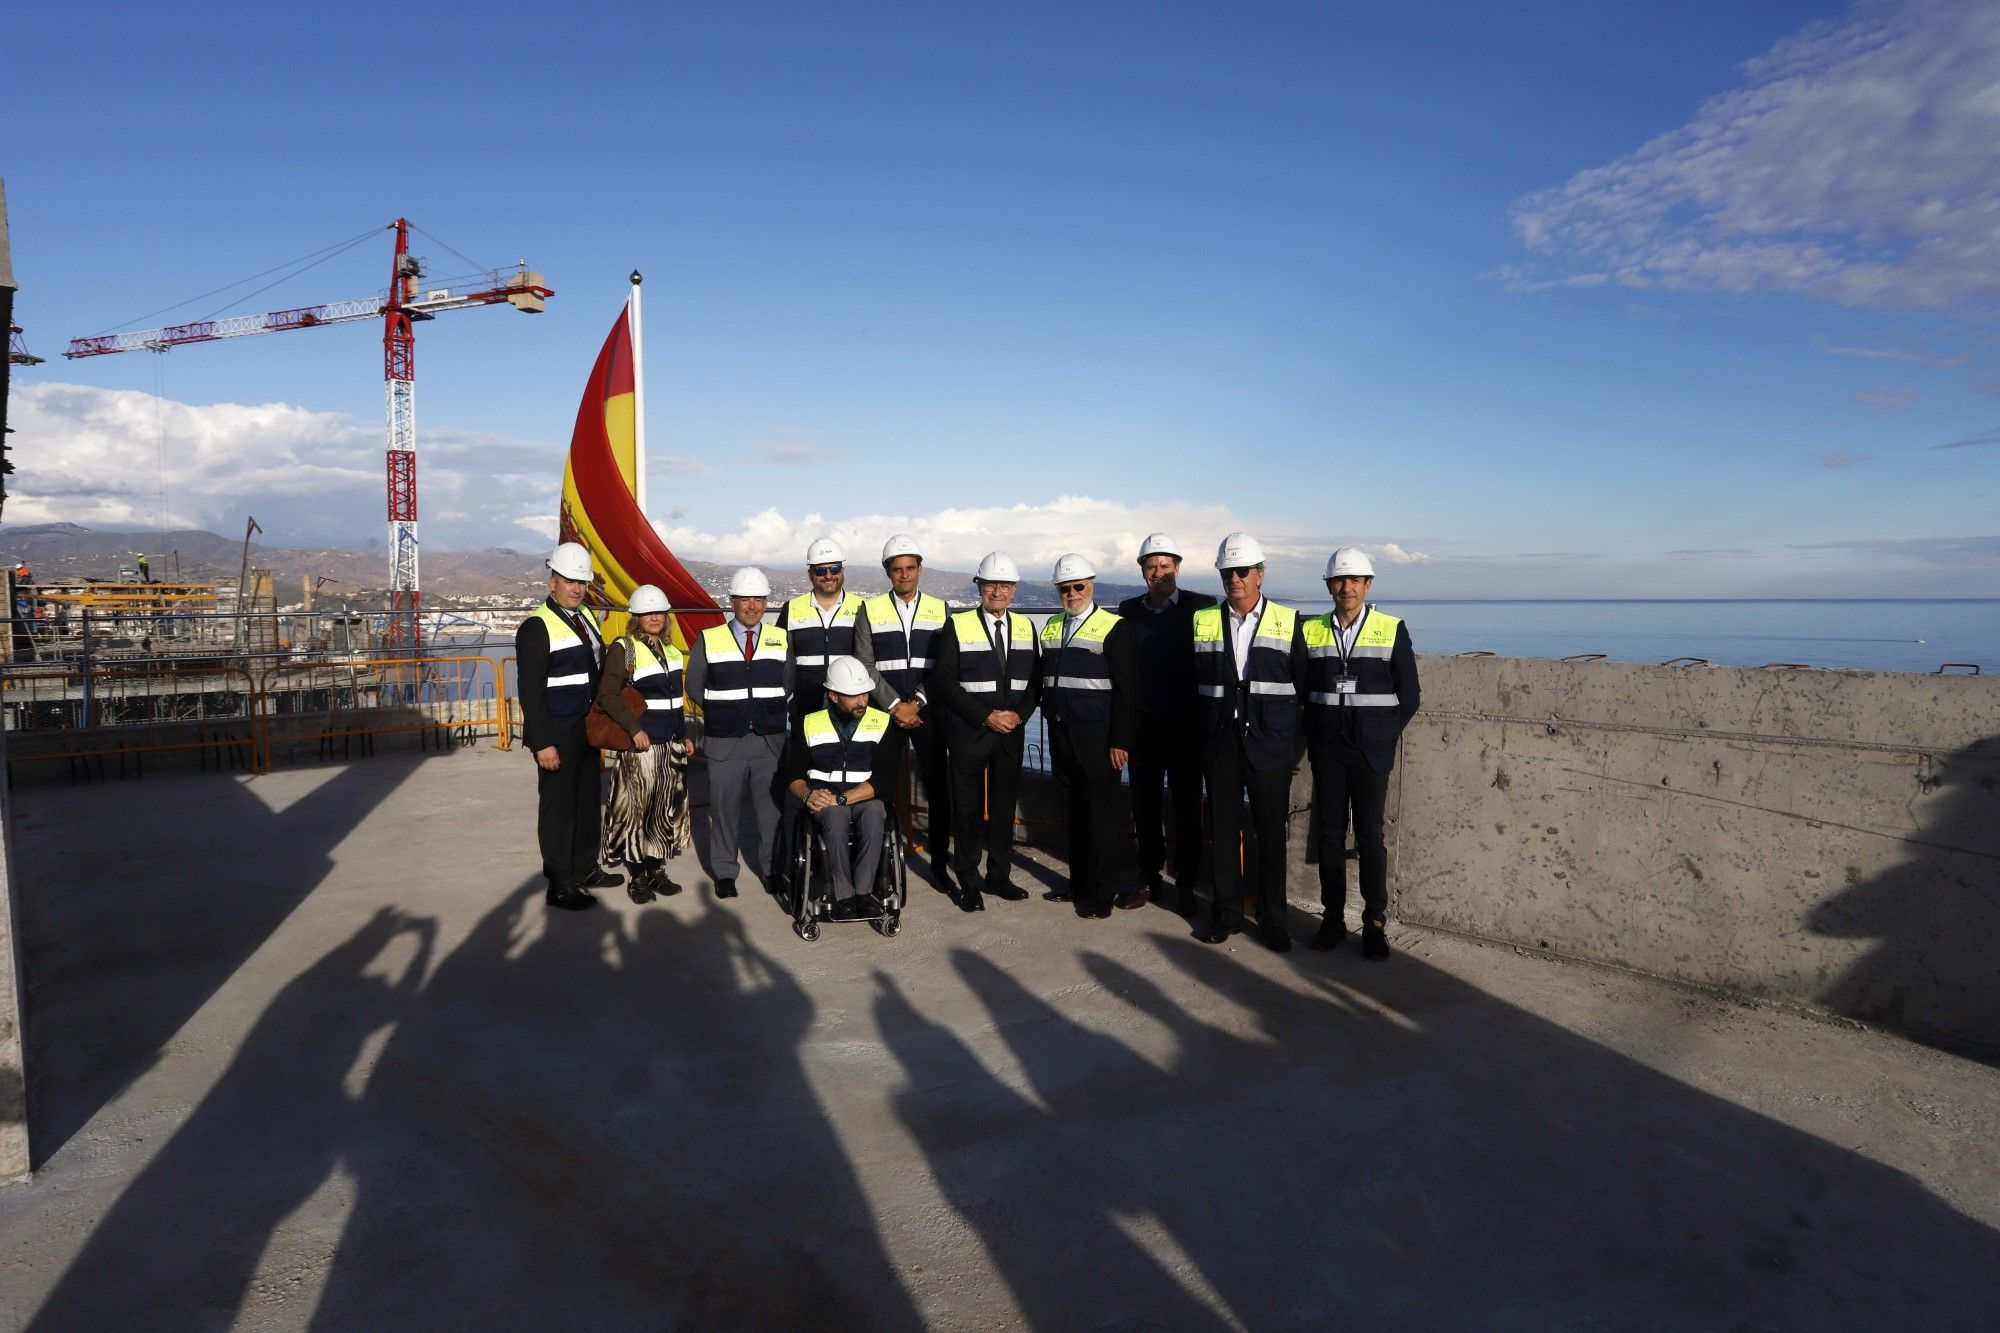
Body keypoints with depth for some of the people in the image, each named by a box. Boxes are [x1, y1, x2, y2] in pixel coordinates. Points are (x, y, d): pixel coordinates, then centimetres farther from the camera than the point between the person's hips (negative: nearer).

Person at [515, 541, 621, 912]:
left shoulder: (586, 617, 11)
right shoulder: (537, 627, -14)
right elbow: (531, 691, -17)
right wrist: (542, 743, -20)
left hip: (587, 729, 8)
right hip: (557, 735, -8)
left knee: (588, 800, 16)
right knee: (558, 808, 0)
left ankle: (585, 869, 30)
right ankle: (560, 886, 9)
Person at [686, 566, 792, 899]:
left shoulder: (780, 639, 6)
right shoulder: (709, 640, 1)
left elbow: (788, 685, 13)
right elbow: (694, 686, 9)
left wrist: (769, 710, 3)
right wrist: (720, 710, 2)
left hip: (770, 741, 1)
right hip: (725, 743, -1)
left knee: (772, 807, 5)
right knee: (724, 809, 6)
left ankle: (772, 869, 20)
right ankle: (724, 872, 20)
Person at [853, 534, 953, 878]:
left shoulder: (941, 610, 6)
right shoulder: (870, 610, 4)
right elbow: (864, 665, -2)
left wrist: (916, 703, -11)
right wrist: (895, 705, -11)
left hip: (928, 713, 1)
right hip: (885, 712, -1)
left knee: (938, 788, 3)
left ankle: (939, 861, 13)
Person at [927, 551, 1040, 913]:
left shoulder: (1026, 627, 8)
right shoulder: (957, 626, -5)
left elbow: (1036, 680, 8)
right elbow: (945, 682, -10)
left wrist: (1019, 713, -9)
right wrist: (986, 716, -16)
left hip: (1012, 733, 4)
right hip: (968, 733, -4)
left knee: (1005, 804, 10)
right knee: (968, 807, 3)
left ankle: (999, 875, 23)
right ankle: (968, 882, 14)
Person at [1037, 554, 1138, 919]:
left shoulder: (1113, 629, -7)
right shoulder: (1051, 628, 13)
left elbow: (1126, 690, -10)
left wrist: (1120, 741, -15)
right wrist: (1050, 723, 10)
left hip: (1097, 737, -6)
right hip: (1060, 734, 6)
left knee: (1102, 812, 1)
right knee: (1072, 810, 14)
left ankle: (1100, 892, 9)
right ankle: (1078, 881, 25)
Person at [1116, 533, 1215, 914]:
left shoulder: (1201, 607, -6)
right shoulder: (1129, 610, 5)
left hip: (1185, 725, -3)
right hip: (1143, 723, 3)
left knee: (1187, 808, 6)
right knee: (1144, 805, 10)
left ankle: (1185, 886, 16)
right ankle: (1149, 879, 23)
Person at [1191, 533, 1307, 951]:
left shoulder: (1288, 622, 2)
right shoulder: (1202, 621, 7)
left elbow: (1302, 684, 2)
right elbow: (1194, 682, 7)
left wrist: (1293, 742, 0)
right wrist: (1202, 732, 3)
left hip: (1270, 744, -1)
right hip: (1219, 743, 2)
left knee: (1271, 833, 5)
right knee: (1223, 830, 8)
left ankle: (1273, 918, 16)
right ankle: (1226, 913, 20)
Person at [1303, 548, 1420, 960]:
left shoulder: (1392, 630, 0)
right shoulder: (1311, 631, 7)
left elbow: (1408, 696, 2)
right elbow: (1301, 691, 11)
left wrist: (1383, 738, -2)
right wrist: (1313, 738, 3)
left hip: (1371, 752, -2)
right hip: (1326, 751, 2)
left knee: (1370, 836, 0)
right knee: (1330, 834, 6)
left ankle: (1375, 923, 10)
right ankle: (1333, 916, 16)